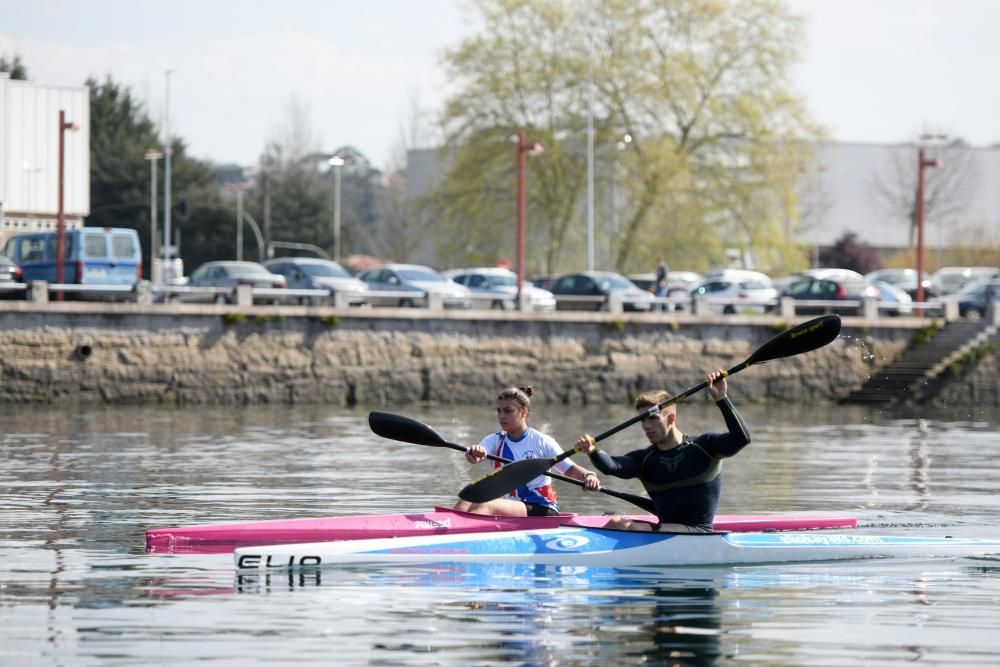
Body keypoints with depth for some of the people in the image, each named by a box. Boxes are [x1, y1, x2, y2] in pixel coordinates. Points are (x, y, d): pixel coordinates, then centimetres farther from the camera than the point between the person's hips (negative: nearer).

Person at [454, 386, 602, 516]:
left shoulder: (542, 442, 1)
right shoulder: (495, 440, 11)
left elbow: (570, 469, -4)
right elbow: (473, 458, -9)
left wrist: (588, 476, -27)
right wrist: (474, 454, -35)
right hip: (509, 505, 5)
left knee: (485, 506, -31)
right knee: (465, 504, -25)